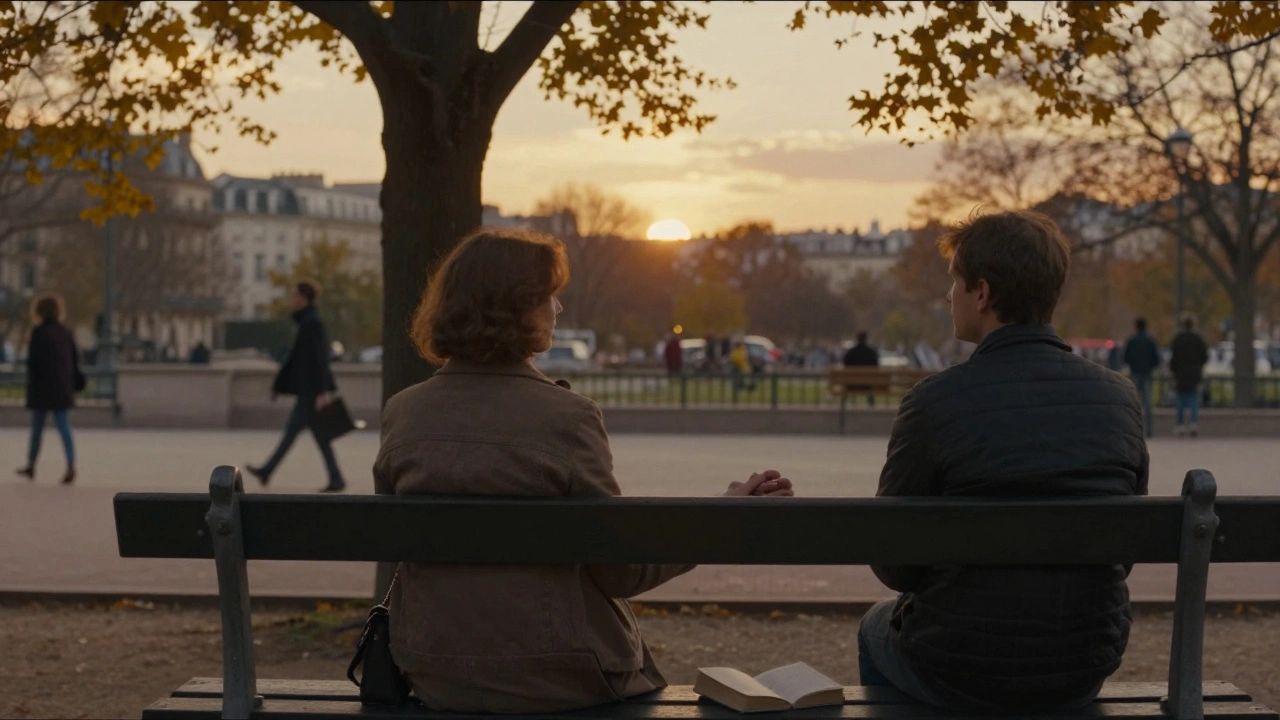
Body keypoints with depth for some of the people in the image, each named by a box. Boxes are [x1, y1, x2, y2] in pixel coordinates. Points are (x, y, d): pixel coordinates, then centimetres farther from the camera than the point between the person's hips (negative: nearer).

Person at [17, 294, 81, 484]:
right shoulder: (66, 333, 7)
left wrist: (31, 384, -7)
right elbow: (75, 359, 12)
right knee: (64, 427, -1)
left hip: (42, 389, -4)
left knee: (37, 428, 11)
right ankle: (71, 465, -17)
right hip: (63, 389, 4)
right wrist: (74, 383, 19)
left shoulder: (39, 333, -10)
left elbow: (33, 361, -13)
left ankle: (31, 465, 24)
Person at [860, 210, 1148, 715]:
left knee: (877, 626, 30)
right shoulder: (1119, 398, -5)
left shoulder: (935, 402, -18)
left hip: (963, 674, -4)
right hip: (1085, 673, 4)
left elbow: (892, 565, -8)